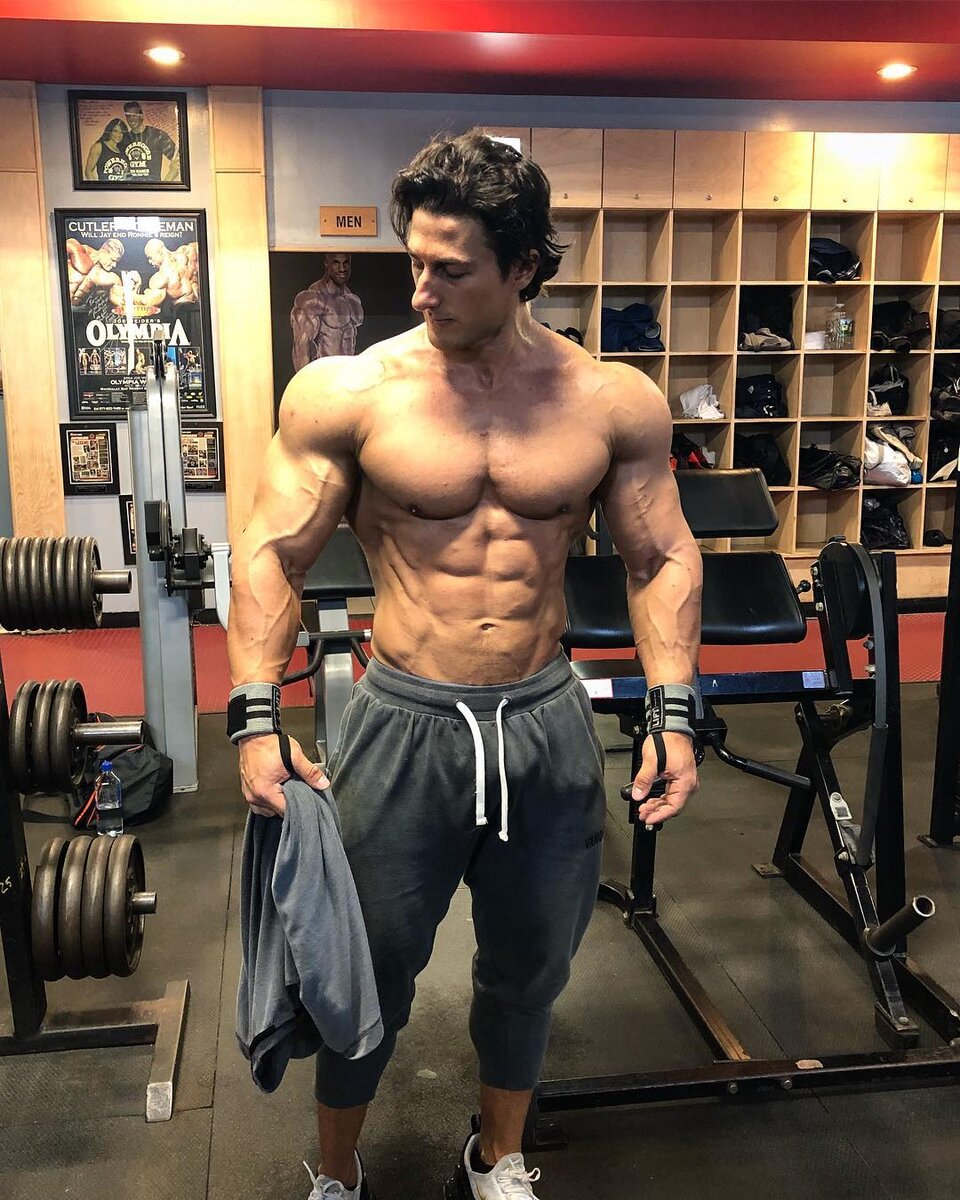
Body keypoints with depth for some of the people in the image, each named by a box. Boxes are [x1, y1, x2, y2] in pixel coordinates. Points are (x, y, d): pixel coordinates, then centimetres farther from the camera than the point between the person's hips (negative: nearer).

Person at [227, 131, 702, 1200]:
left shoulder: (613, 399, -3)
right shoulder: (346, 393, -9)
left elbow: (660, 557, 5)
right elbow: (271, 553, -5)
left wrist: (673, 710, -3)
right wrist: (256, 719, -13)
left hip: (548, 722, 3)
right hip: (403, 722, -2)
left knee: (530, 966, 19)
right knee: (369, 971, 13)